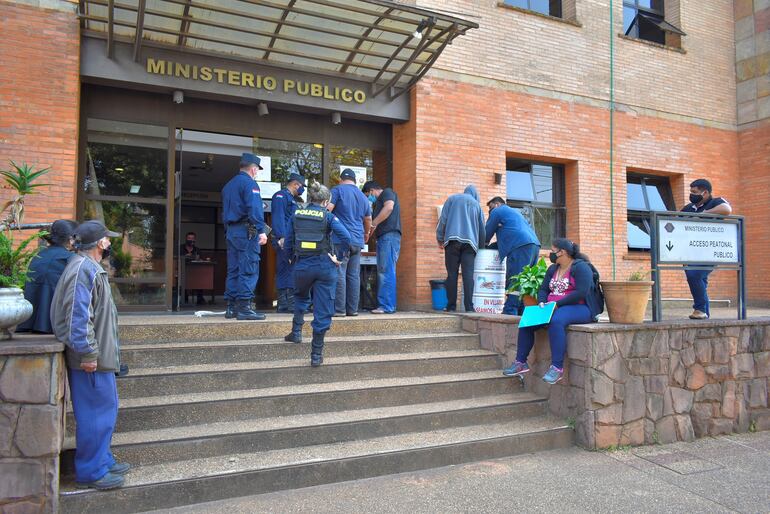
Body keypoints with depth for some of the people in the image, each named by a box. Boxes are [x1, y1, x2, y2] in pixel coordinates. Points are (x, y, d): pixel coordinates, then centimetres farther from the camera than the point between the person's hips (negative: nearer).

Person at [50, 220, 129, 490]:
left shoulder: (91, 268, 16)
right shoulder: (83, 269, -17)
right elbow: (78, 316, -23)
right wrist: (88, 354, -22)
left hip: (98, 356, 11)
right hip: (92, 359, -11)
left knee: (104, 410, 18)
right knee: (97, 413, -2)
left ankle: (103, 461, 29)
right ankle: (91, 472, 8)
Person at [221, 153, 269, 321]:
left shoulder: (228, 185, 21)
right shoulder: (249, 183, -6)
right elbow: (255, 208, -19)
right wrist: (261, 230, -23)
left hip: (231, 231, 9)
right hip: (246, 231, -9)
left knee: (233, 270, 10)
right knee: (249, 270, -8)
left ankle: (231, 307, 12)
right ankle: (244, 307, -10)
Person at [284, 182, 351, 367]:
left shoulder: (297, 215, 7)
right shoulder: (328, 216, -2)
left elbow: (287, 244, 9)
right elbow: (346, 237, -17)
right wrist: (338, 257, -6)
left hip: (301, 265, 3)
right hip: (324, 266, -3)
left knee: (300, 298, 33)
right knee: (322, 310, 3)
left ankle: (296, 332, 31)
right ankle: (316, 354, 5)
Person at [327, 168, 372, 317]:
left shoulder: (337, 190, 0)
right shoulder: (363, 196, 18)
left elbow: (327, 209, -11)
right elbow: (368, 220, 27)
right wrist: (366, 234, 45)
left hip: (341, 239, -6)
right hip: (357, 240, 6)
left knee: (339, 274, -5)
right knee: (354, 275, 8)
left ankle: (339, 309, -6)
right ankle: (352, 309, 10)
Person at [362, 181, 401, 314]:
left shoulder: (387, 192, 6)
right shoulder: (378, 203, 31)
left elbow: (389, 207, -15)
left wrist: (373, 224, -12)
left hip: (390, 235, -10)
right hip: (382, 238, 10)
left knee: (386, 271, -12)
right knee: (382, 272, 8)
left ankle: (388, 306, -14)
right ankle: (383, 304, 9)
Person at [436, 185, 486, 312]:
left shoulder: (452, 199, 17)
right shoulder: (476, 204, 21)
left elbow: (443, 219, 7)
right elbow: (482, 228, 21)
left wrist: (440, 239, 10)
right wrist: (481, 246, 30)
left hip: (452, 240, -1)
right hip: (470, 242, 1)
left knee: (452, 274, 0)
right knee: (468, 274, -5)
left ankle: (451, 305, -1)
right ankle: (469, 306, -11)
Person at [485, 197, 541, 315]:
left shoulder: (497, 211, 9)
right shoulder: (514, 212, 35)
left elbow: (487, 232, 11)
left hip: (520, 247, -9)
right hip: (534, 245, 9)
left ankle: (510, 311, -15)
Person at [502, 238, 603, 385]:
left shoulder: (580, 267, -9)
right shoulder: (552, 269, 17)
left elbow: (581, 293, -21)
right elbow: (543, 290, 17)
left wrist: (557, 304, -23)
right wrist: (542, 302, -6)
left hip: (579, 308, -8)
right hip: (555, 309, 8)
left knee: (555, 321, -38)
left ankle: (557, 367, -36)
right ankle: (520, 363, -6)